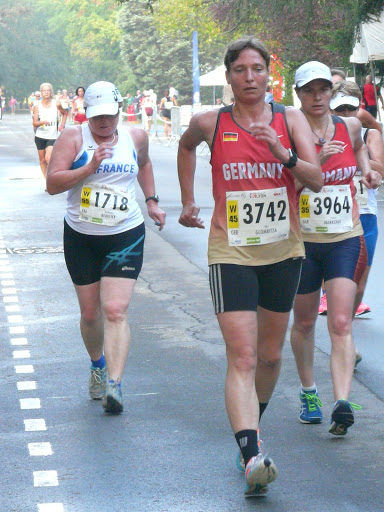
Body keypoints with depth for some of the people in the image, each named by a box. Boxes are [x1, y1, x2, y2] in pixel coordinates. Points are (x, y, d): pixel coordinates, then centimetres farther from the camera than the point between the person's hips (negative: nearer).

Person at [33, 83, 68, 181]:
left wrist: (62, 125, 3)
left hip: (52, 136, -2)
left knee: (48, 158, -21)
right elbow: (34, 123, -10)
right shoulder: (37, 105, -3)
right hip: (40, 136, 2)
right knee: (42, 160, 9)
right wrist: (43, 122, -29)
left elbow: (64, 113, 16)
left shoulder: (56, 104, -4)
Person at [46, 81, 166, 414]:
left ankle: (114, 384, -22)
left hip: (125, 236, 0)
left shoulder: (135, 138, 3)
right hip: (81, 237, 0)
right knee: (90, 313, 11)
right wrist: (89, 167, -25)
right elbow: (52, 183, -15)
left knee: (115, 311, -15)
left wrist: (152, 201, 19)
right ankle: (97, 364, 39)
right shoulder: (73, 138, -6)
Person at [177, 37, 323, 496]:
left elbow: (316, 179, -10)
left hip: (283, 249, 3)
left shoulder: (290, 119, 0)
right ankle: (251, 457, -28)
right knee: (242, 358, -16)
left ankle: (253, 423, 41)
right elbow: (185, 147, 22)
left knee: (270, 355, 15)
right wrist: (188, 201, 20)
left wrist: (282, 152, -25)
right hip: (231, 252, -3)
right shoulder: (210, 123, -1)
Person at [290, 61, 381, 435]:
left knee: (341, 323, -13)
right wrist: (315, 160, -28)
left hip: (345, 239, 1)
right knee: (304, 323, 13)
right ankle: (308, 391, 34)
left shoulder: (350, 127, 3)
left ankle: (342, 404, -21)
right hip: (303, 240, -1)